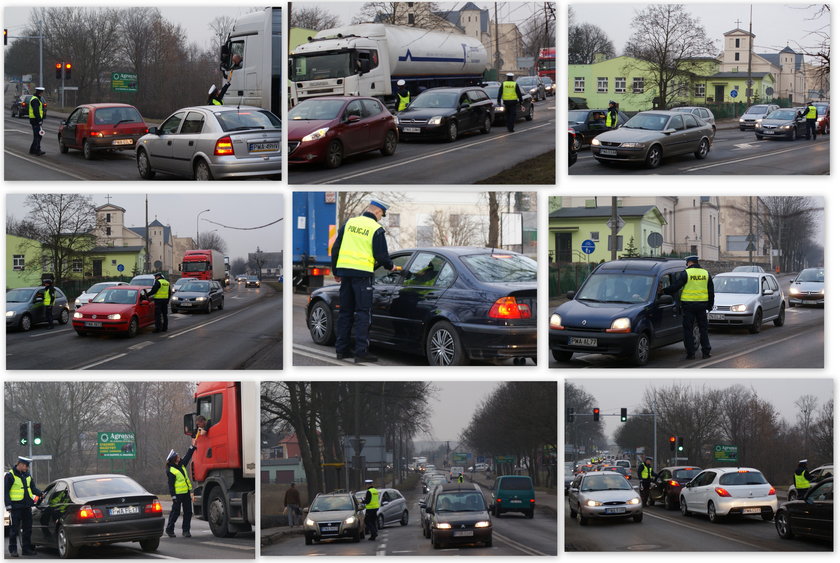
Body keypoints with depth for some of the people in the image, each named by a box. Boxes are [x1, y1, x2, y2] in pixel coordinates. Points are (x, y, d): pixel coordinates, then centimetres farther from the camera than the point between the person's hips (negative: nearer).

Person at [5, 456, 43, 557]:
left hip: (27, 506, 6)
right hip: (16, 506, -6)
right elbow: (6, 491, -8)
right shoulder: (10, 476, -7)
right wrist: (8, 505, -14)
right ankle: (13, 550, 3)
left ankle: (27, 548, 17)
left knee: (27, 529, 9)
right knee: (14, 529, -3)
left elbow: (33, 488, 18)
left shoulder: (27, 475, 13)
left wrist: (41, 493, 0)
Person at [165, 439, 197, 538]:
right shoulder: (170, 470, -12)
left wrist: (192, 446, 20)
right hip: (178, 494, -7)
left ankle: (186, 530, 11)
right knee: (175, 512, 0)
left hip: (186, 493, 7)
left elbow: (188, 457, 24)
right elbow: (171, 484, -14)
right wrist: (173, 496, -18)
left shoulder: (181, 465, 11)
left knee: (188, 512, 5)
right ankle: (169, 529, 14)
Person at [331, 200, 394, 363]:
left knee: (345, 311, 13)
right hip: (362, 273, -5)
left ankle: (341, 349, 15)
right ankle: (361, 351, -8)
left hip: (345, 270, 5)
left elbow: (335, 249, 11)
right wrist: (390, 266, 15)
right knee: (362, 313, -2)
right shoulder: (376, 229, -6)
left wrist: (336, 272, 20)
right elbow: (381, 256, -6)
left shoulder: (349, 224, 9)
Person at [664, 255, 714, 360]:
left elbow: (675, 287, -10)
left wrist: (664, 291, 3)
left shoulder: (685, 273, -7)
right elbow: (711, 291, 14)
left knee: (688, 329, 1)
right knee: (703, 328, 13)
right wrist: (710, 305, 22)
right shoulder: (706, 274, 9)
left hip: (688, 305, -4)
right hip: (702, 304, 4)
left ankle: (690, 353, -1)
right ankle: (706, 351, 12)